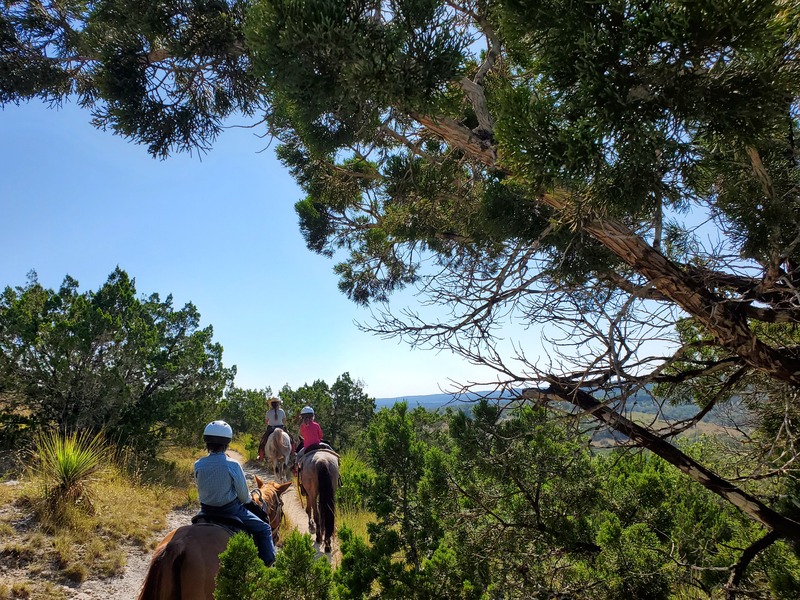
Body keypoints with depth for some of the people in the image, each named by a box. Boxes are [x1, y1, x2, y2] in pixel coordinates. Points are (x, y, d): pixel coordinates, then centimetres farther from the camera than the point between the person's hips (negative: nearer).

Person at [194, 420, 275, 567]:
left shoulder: (198, 465, -8)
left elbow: (200, 491, 6)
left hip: (207, 511, 5)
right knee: (264, 529, 9)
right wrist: (247, 500, 12)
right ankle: (268, 563, 2)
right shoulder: (232, 465, -20)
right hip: (230, 509, -5)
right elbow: (244, 496, -11)